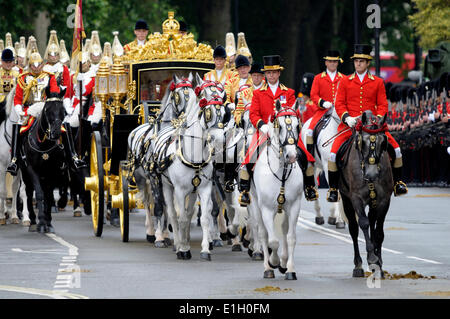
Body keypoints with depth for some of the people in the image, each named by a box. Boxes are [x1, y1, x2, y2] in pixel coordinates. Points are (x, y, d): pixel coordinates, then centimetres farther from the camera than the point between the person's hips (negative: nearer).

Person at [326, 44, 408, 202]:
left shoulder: (378, 82, 9)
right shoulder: (345, 81, 8)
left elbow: (383, 105, 6)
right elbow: (339, 104, 4)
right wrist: (347, 118, -14)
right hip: (350, 124, -1)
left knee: (395, 148, -12)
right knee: (334, 152, -20)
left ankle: (397, 182, 7)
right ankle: (333, 188, -5)